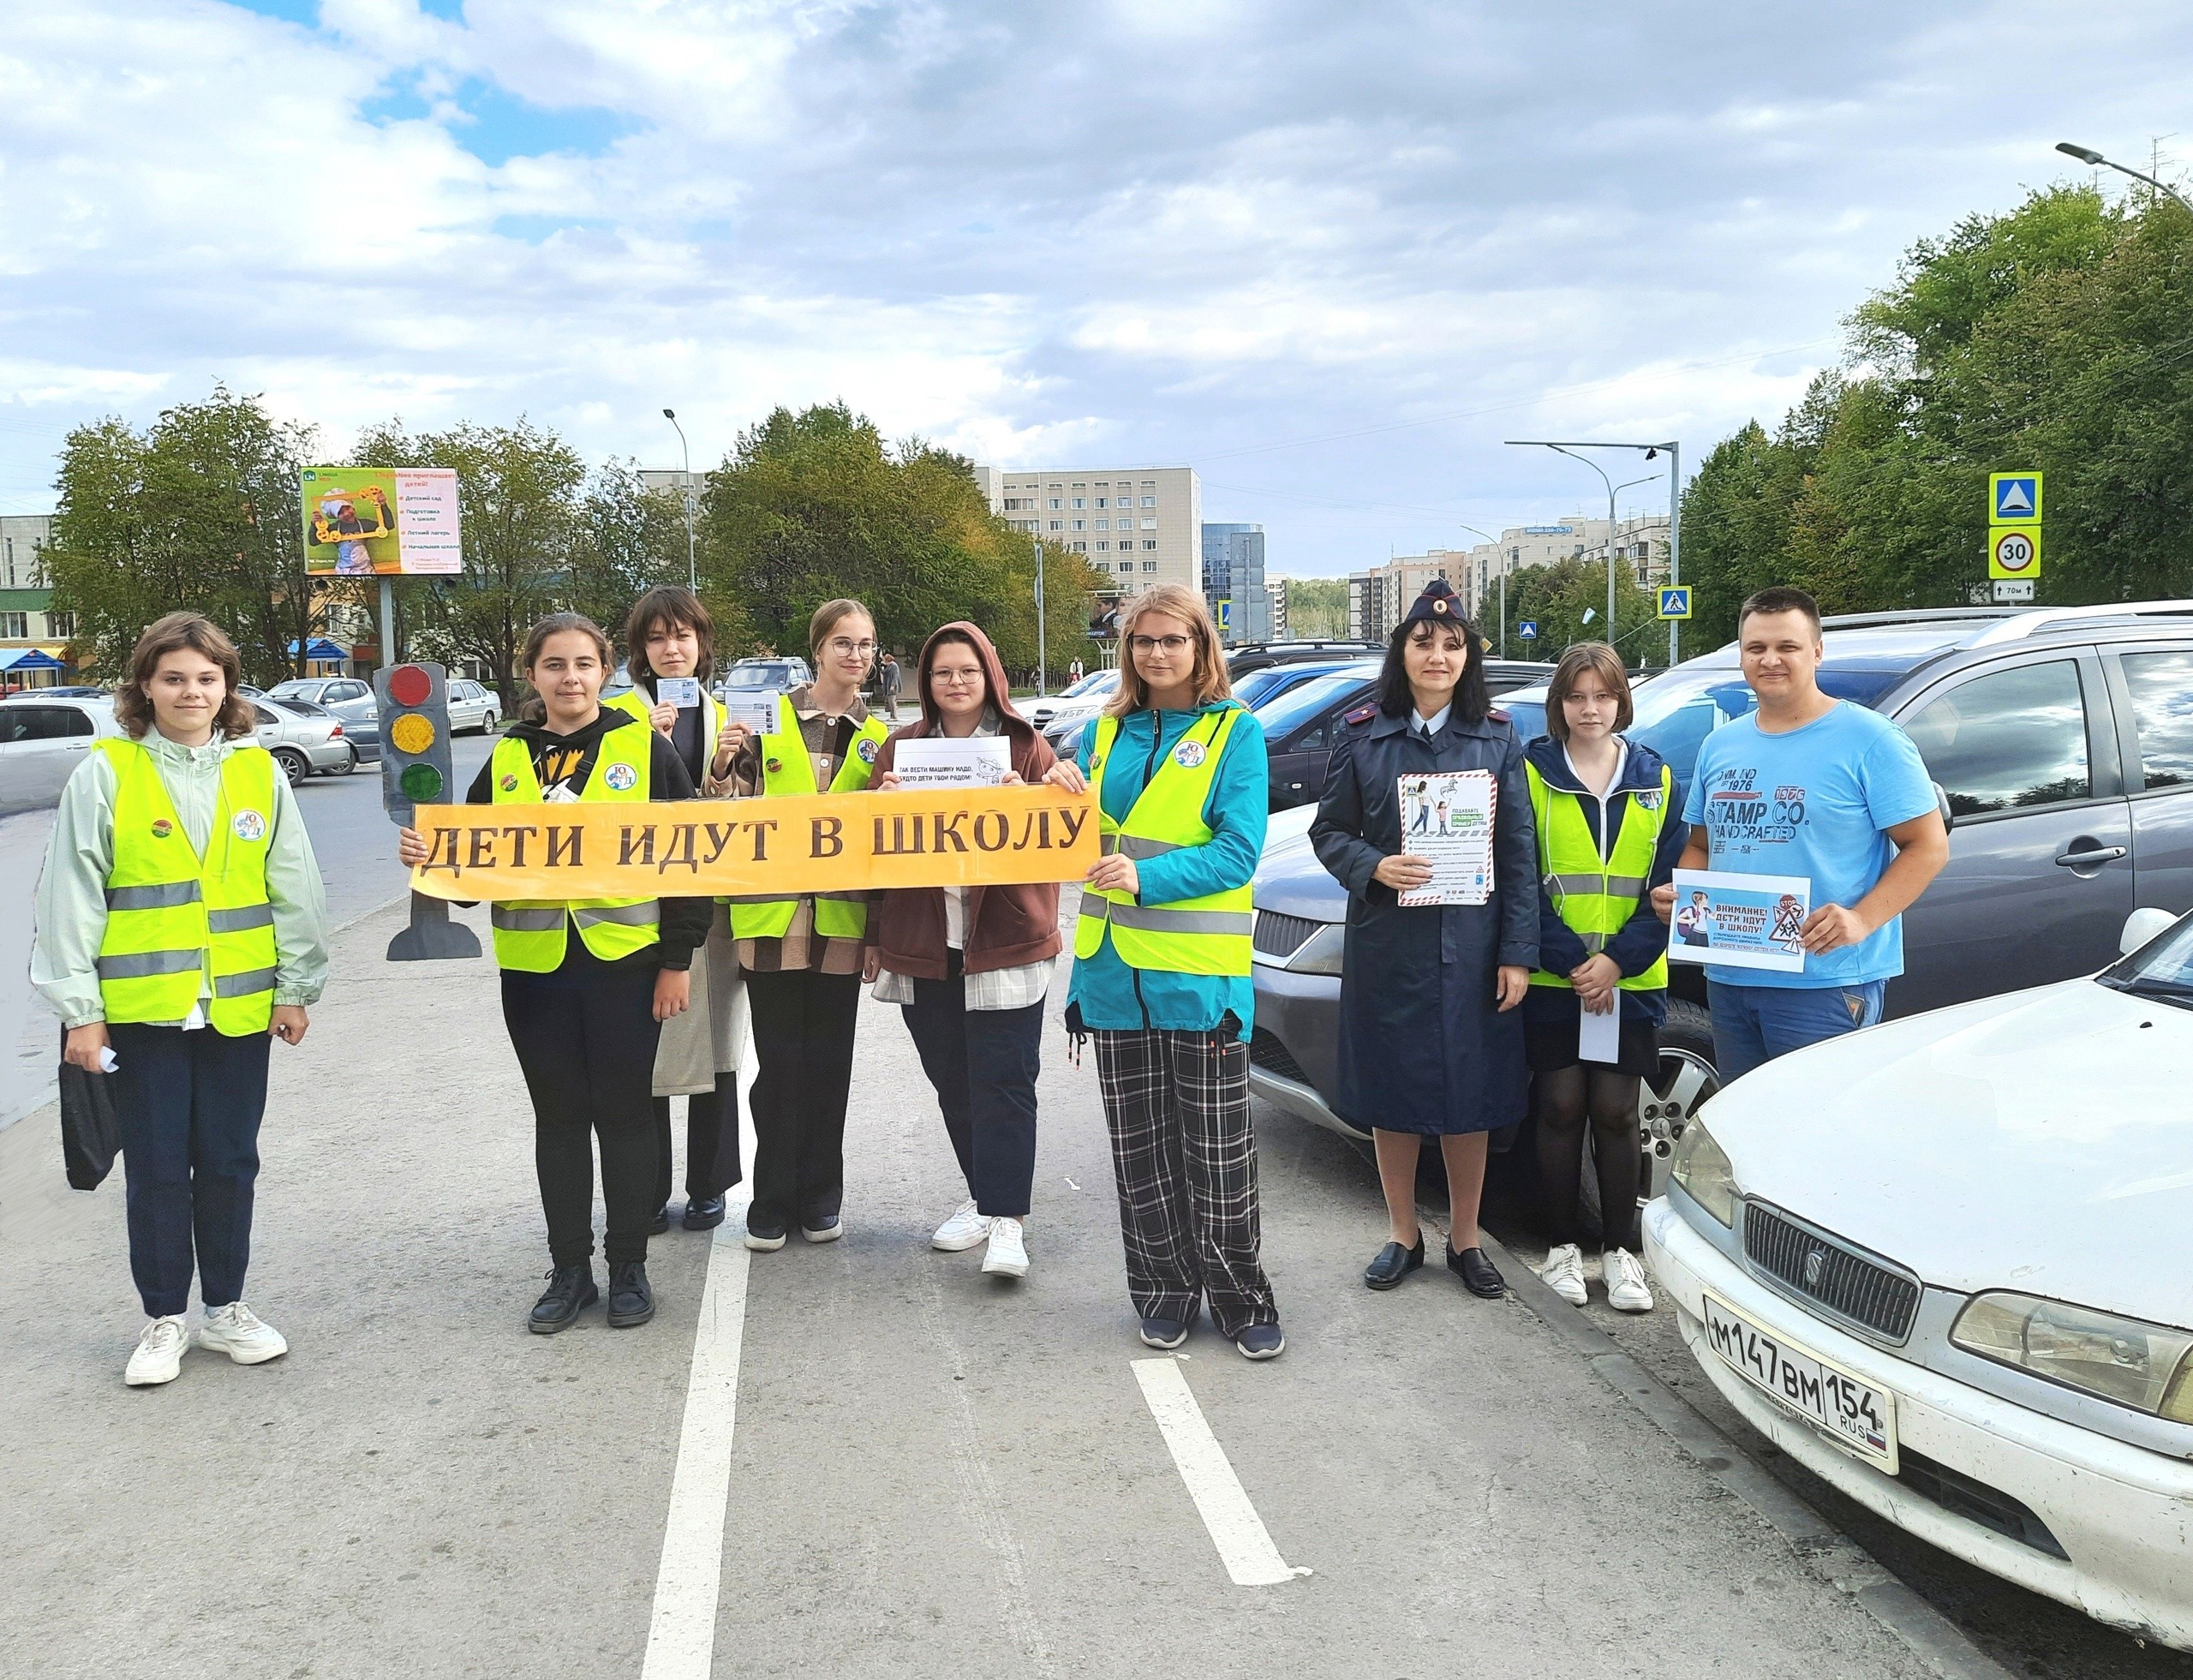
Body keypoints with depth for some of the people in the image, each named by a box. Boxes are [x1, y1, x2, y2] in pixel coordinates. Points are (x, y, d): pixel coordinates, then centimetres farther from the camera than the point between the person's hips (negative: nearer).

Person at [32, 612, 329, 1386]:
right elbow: (70, 898, -3)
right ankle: (164, 1319, 22)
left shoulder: (258, 772, 3)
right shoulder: (105, 774, -4)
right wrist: (80, 1010, -6)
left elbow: (295, 888, 7)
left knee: (229, 1163, 11)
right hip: (141, 1009, -2)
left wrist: (295, 987, 6)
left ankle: (225, 1307, 27)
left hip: (240, 1006, 2)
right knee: (156, 1169, 6)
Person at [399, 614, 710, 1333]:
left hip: (623, 958, -3)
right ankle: (569, 1268, 23)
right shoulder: (506, 760, 8)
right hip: (534, 966, 3)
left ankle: (629, 1267, 19)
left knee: (623, 1112, 6)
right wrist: (427, 854, -11)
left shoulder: (644, 747, -1)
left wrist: (678, 958, -6)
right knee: (558, 1117, 11)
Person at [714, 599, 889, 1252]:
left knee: (829, 1061, 8)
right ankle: (773, 1202, 13)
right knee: (779, 1061, 2)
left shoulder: (877, 737, 9)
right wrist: (733, 761, -13)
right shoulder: (769, 716, 2)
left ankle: (820, 1198, 19)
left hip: (841, 916, 2)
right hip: (772, 912, -2)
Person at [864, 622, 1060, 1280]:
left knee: (1002, 1082, -6)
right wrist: (877, 936, -4)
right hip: (922, 945, 3)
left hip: (1005, 941, -3)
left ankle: (1006, 1219, -2)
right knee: (953, 1082, 12)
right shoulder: (900, 749, 9)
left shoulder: (1027, 749, 2)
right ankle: (983, 1197, 26)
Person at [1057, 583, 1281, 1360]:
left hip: (1201, 971, -4)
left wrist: (1147, 877, -21)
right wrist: (1061, 793, -5)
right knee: (1140, 1148, 10)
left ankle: (1242, 1300, 16)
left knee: (1216, 1148, 2)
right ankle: (1165, 1292, 24)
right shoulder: (1107, 730, 12)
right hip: (1115, 966, 4)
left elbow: (1238, 851, -10)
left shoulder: (1235, 730, -1)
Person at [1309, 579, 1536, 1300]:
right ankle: (1403, 1234, 26)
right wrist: (1374, 867, -17)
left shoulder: (1496, 739, 3)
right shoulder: (1363, 735, 1)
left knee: (1470, 1096, 7)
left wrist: (1518, 952, -3)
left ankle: (1466, 1240, 24)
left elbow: (1519, 852, 2)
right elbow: (1329, 831, 4)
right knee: (1392, 1093, 8)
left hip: (1471, 945, 0)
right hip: (1386, 943, 0)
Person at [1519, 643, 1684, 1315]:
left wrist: (1619, 958, -10)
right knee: (1561, 1108, 3)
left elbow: (1669, 883, 2)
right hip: (1553, 980, -1)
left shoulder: (1655, 779, 7)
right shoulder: (1532, 774, 1)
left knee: (1616, 1112, 4)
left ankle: (1621, 1250, 17)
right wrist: (1568, 958, -14)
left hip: (1631, 981, 1)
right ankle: (1564, 1245, 17)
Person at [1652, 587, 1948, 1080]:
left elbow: (1929, 845, -8)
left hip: (1827, 982, -6)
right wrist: (1677, 893, 0)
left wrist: (1862, 919, -21)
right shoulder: (1720, 746, 14)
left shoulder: (1868, 739, -5)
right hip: (1728, 980, 6)